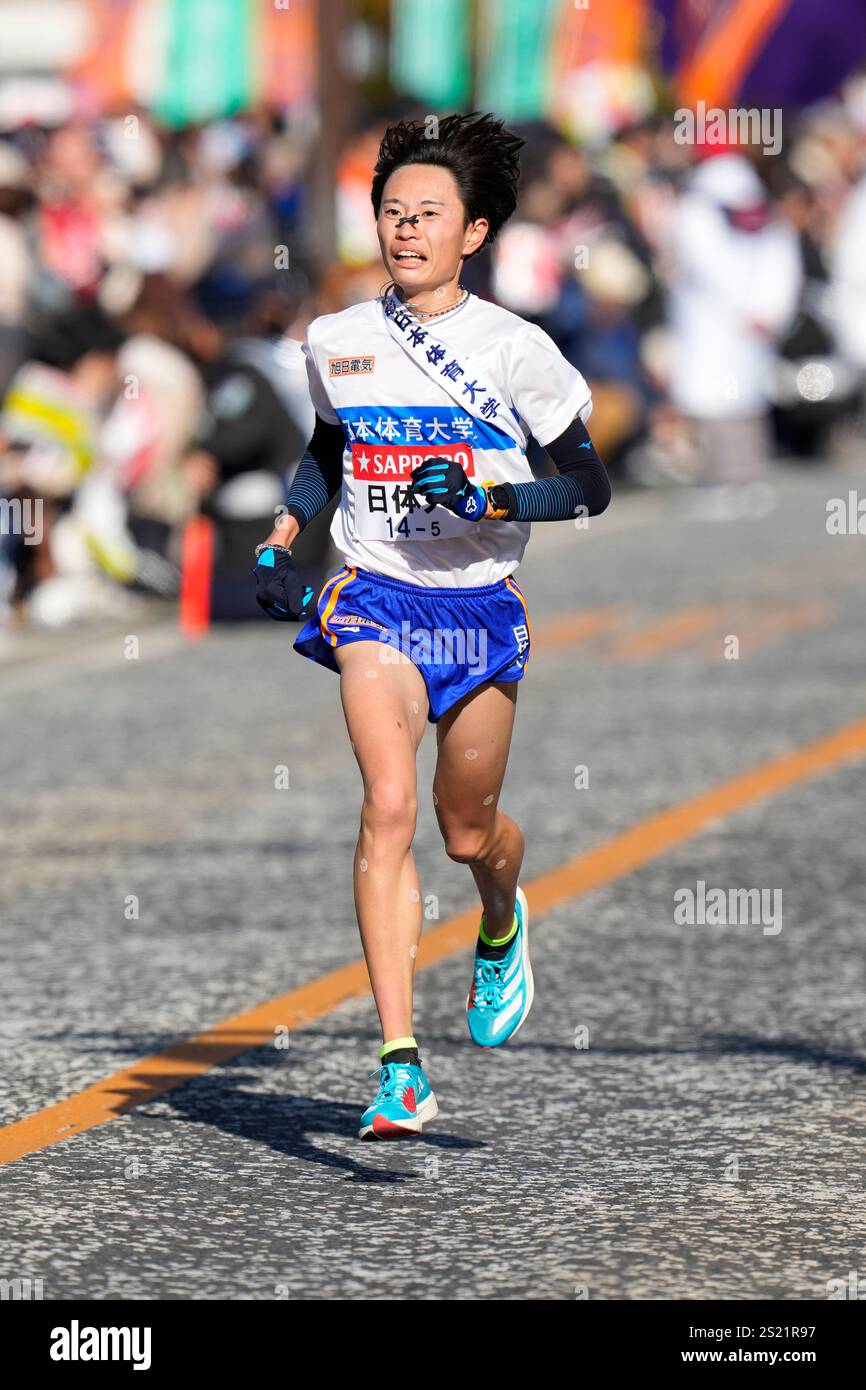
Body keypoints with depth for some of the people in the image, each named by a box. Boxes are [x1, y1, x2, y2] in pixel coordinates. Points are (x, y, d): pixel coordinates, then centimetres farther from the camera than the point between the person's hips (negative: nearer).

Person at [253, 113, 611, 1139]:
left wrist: (487, 498, -19)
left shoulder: (515, 350, -6)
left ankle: (501, 929, 52)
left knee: (467, 830, 11)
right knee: (388, 806, -20)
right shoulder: (334, 342, 4)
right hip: (376, 595, 1)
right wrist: (281, 538, 10)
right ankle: (399, 1067, -25)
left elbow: (590, 487, -3)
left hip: (479, 602, -1)